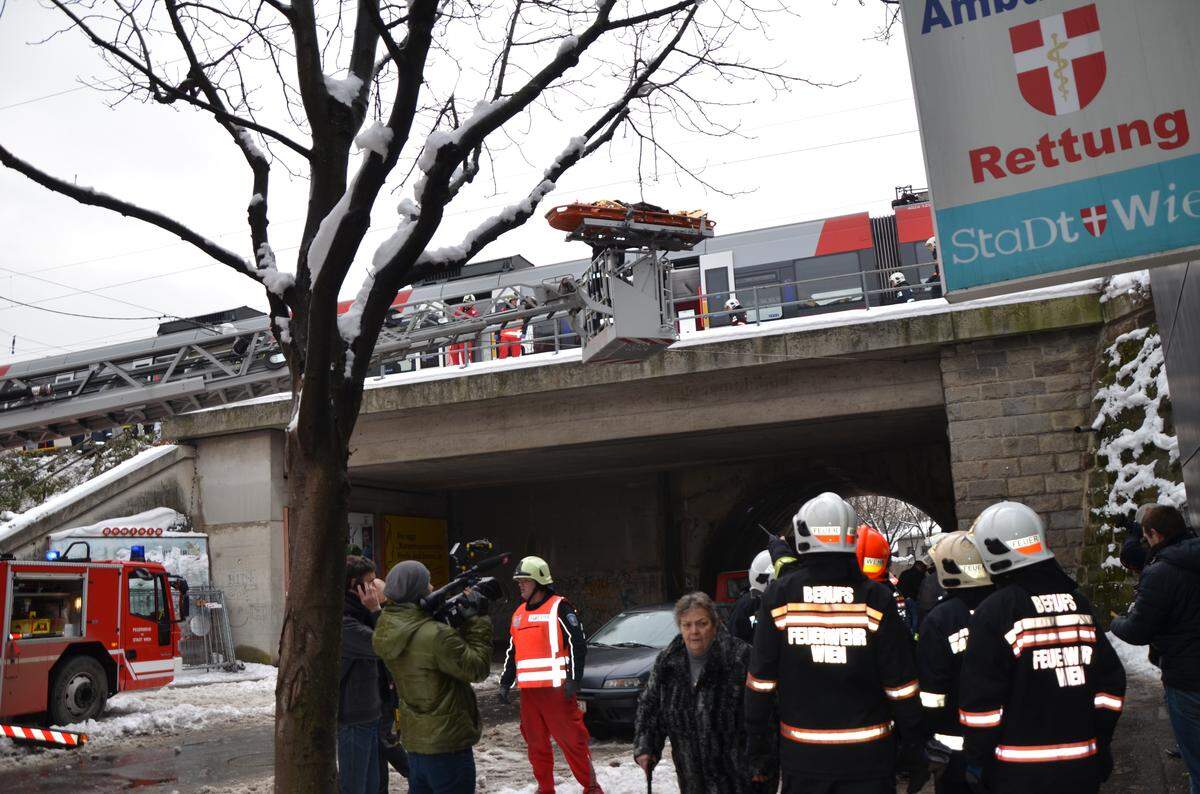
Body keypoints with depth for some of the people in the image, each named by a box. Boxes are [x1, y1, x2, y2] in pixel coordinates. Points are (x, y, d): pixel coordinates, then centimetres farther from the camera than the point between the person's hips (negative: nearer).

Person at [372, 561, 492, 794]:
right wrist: (478, 621, -9)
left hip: (414, 740, 8)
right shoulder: (435, 635, -25)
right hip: (447, 745, -8)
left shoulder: (387, 632, 0)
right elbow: (477, 669, -16)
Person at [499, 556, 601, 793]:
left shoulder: (558, 607, -5)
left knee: (571, 739, -4)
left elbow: (578, 643, -9)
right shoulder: (519, 613, 17)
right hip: (528, 690, 7)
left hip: (556, 688, -7)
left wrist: (574, 679, -15)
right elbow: (512, 651, 24)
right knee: (536, 744, 12)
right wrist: (505, 682, 18)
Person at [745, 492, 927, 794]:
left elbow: (761, 683, -4)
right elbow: (900, 687, -7)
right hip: (867, 755, -1)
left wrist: (757, 746, 6)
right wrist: (913, 750, 4)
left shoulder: (778, 596, -8)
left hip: (802, 756, 1)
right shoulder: (876, 599, -9)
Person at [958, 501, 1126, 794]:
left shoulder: (994, 613, -15)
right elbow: (1111, 682, 7)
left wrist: (976, 759, -4)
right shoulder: (1079, 603, 3)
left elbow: (980, 699, -15)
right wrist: (1099, 742, 17)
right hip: (1082, 767, 5)